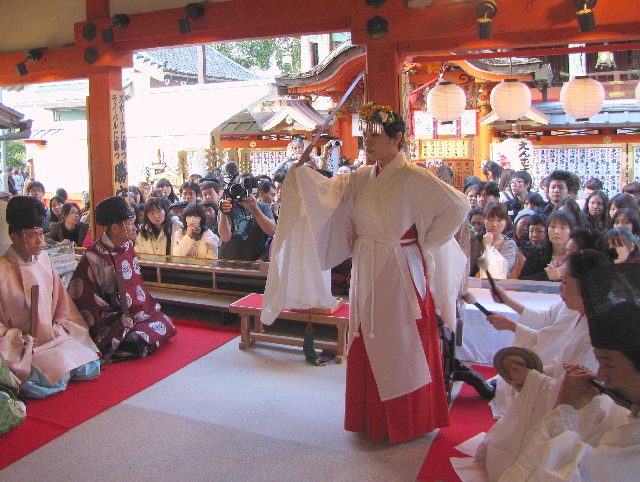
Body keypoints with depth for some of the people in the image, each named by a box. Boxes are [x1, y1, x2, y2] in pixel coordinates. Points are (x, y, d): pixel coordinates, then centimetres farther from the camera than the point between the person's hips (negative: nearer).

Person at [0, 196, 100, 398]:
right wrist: (17, 338, -20)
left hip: (54, 335, 6)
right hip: (24, 344, -6)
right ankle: (26, 375, 5)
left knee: (91, 368, -6)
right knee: (56, 381, -22)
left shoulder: (43, 259, 5)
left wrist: (60, 323, 7)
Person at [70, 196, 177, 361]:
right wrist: (122, 321, -17)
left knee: (166, 324, -9)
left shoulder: (127, 248, 5)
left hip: (136, 310, 7)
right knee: (135, 341, -25)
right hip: (111, 320, -7)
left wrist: (151, 307, 4)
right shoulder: (93, 258, -18)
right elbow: (85, 299, -16)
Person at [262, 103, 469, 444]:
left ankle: (408, 422, 24)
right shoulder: (362, 178, 7)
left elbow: (458, 206, -15)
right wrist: (298, 172, -19)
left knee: (402, 346, 6)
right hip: (366, 273, 7)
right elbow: (327, 190, -3)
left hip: (400, 273, -6)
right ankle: (372, 416, 32)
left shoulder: (413, 178, -12)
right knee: (368, 346, 15)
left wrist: (425, 244, -11)